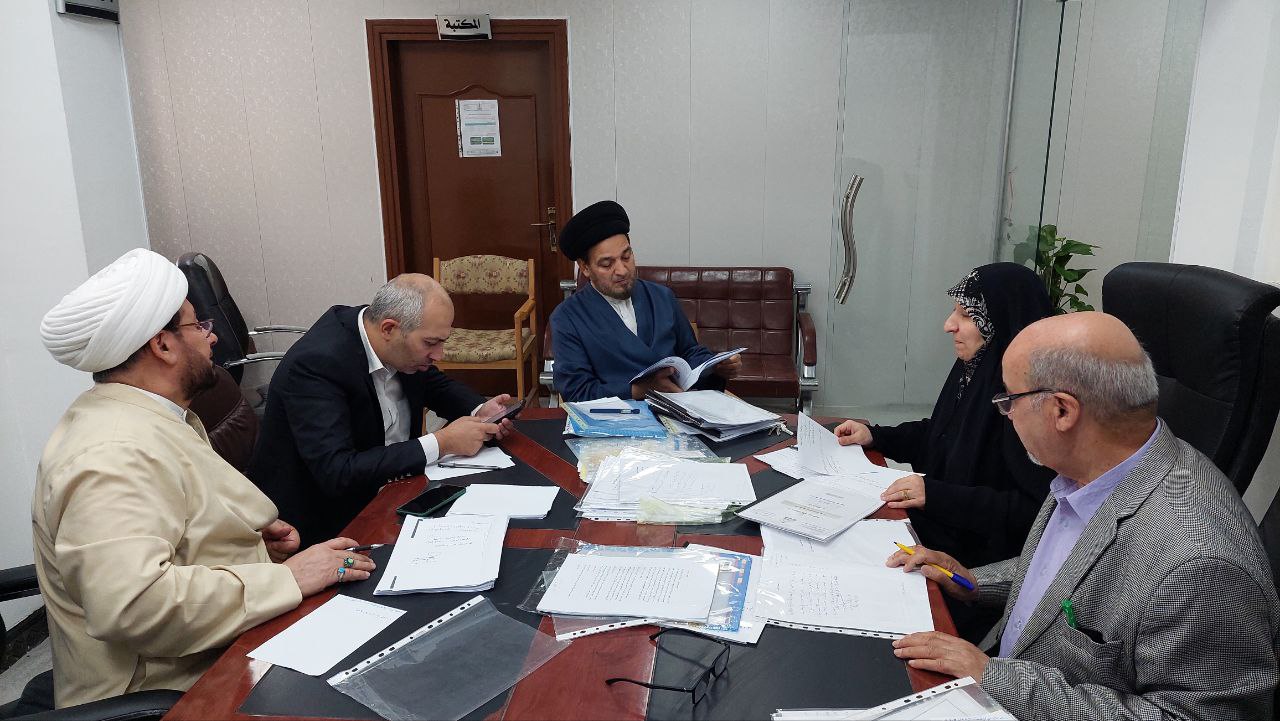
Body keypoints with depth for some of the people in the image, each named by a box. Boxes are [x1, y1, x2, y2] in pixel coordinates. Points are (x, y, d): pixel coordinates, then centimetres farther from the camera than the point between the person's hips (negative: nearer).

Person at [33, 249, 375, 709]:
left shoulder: (155, 420, 11)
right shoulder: (115, 456, -23)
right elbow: (130, 604, -33)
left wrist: (247, 536, 7)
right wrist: (286, 579, -26)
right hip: (178, 691, -10)